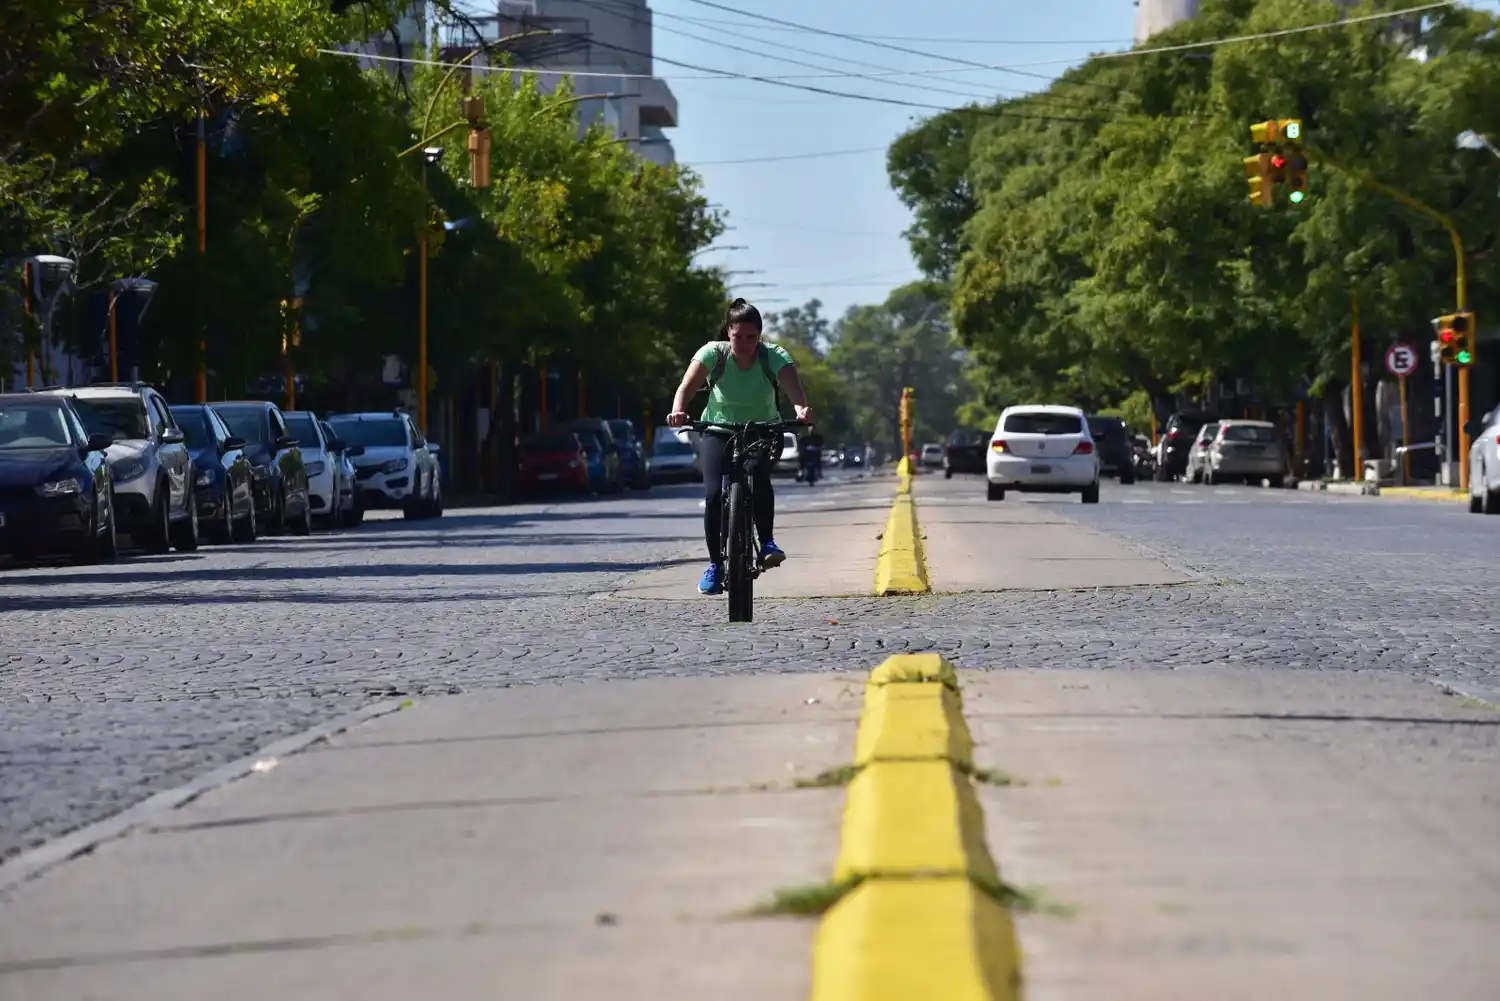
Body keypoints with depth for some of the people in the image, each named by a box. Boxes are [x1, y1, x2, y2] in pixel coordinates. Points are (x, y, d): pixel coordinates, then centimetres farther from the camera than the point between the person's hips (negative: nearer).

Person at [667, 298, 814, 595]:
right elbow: (688, 385, -27)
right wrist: (678, 411, -49)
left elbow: (792, 386, -34)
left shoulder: (774, 357, -17)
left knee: (760, 478, -32)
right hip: (718, 431, 0)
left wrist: (801, 408, -57)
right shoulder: (714, 353, -16)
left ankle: (767, 541, -19)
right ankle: (715, 564, -5)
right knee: (714, 494, -19)